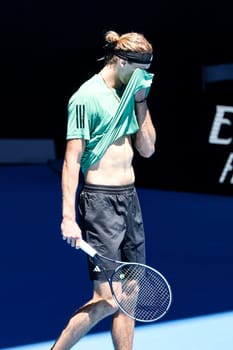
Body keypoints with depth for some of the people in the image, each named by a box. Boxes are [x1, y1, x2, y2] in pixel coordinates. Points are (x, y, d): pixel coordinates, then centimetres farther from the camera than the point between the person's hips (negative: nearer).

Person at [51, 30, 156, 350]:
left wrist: (141, 102, 5)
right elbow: (72, 159, -14)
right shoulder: (87, 97, -11)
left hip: (129, 198, 8)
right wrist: (68, 217, -19)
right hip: (100, 202, -8)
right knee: (106, 300, -8)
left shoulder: (129, 94, 13)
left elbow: (147, 149, 14)